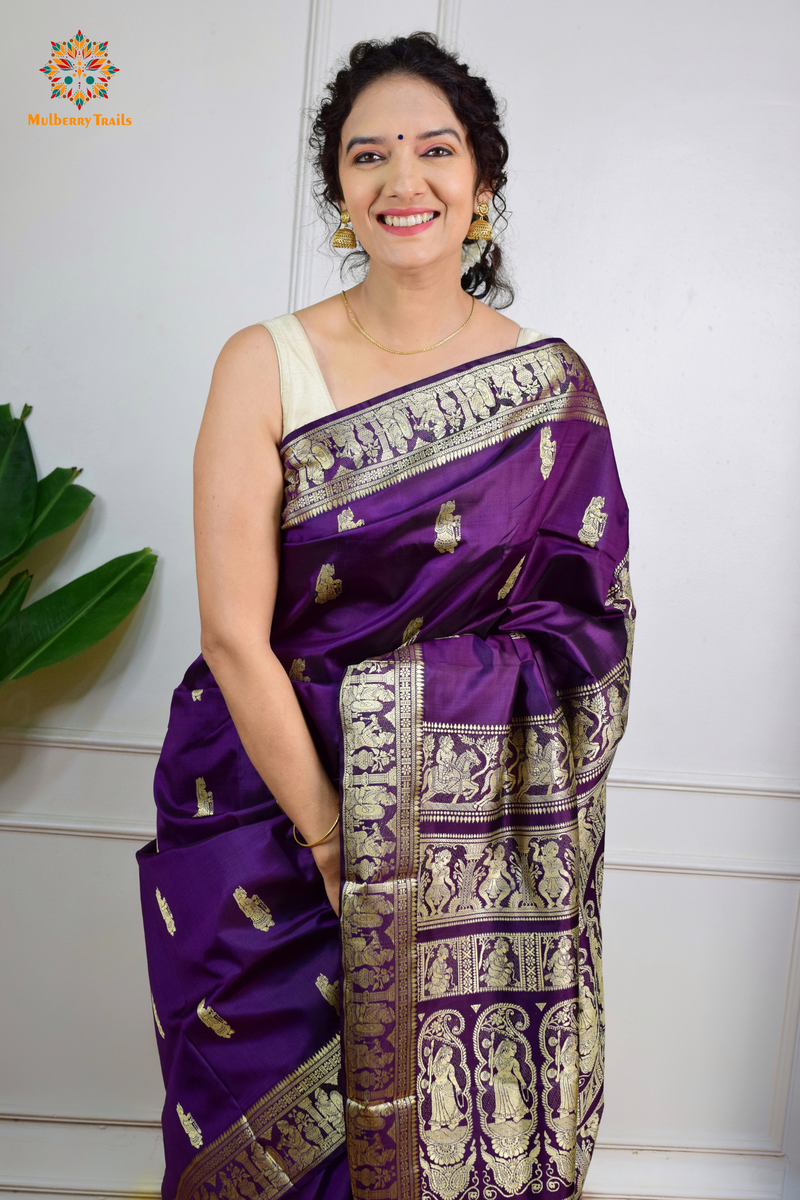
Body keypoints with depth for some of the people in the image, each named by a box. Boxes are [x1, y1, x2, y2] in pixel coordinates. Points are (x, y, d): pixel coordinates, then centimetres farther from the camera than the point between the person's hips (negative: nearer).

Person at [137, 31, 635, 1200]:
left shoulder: (551, 385, -2)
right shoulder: (266, 364, -6)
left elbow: (576, 633, -2)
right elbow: (235, 637, -11)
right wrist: (338, 849, -13)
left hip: (477, 856, 1)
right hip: (273, 820, 0)